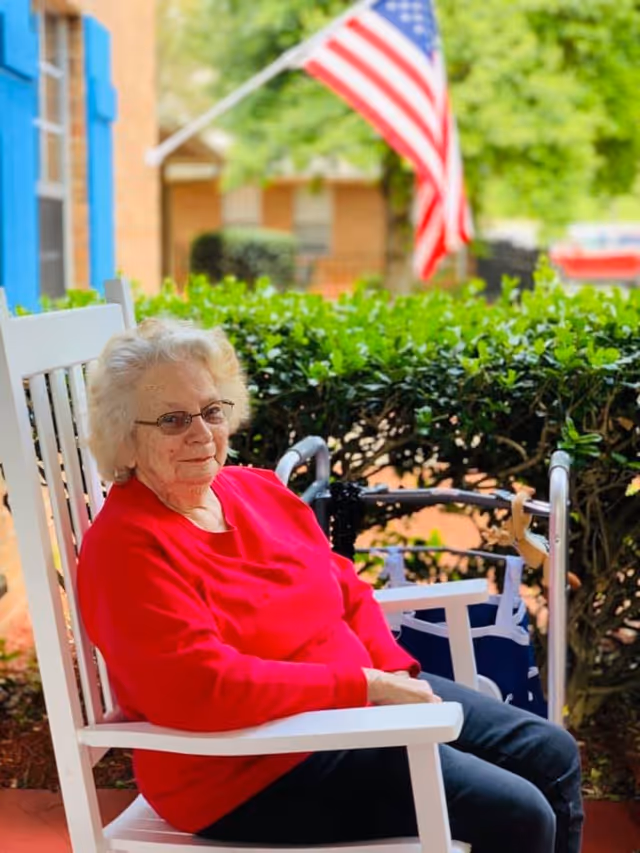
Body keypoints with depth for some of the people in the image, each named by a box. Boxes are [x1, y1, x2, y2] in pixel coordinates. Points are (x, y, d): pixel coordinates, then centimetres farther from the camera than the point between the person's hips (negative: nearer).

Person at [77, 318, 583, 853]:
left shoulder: (257, 489, 5)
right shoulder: (127, 547, -20)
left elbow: (346, 589, 13)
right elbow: (206, 689, -30)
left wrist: (393, 673, -6)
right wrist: (366, 685, -24)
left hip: (359, 698, 9)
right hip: (256, 769, -9)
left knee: (551, 755, 11)